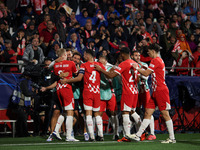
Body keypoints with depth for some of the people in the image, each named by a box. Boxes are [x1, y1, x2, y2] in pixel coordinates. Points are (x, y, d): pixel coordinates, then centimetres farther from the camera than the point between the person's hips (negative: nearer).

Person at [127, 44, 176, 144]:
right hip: (156, 92, 10)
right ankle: (138, 135, 4)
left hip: (161, 91, -10)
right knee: (147, 113, 5)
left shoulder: (156, 60, -12)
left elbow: (146, 73, -13)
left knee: (165, 114, -6)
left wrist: (137, 68, 2)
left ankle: (172, 138, -2)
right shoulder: (159, 60, 18)